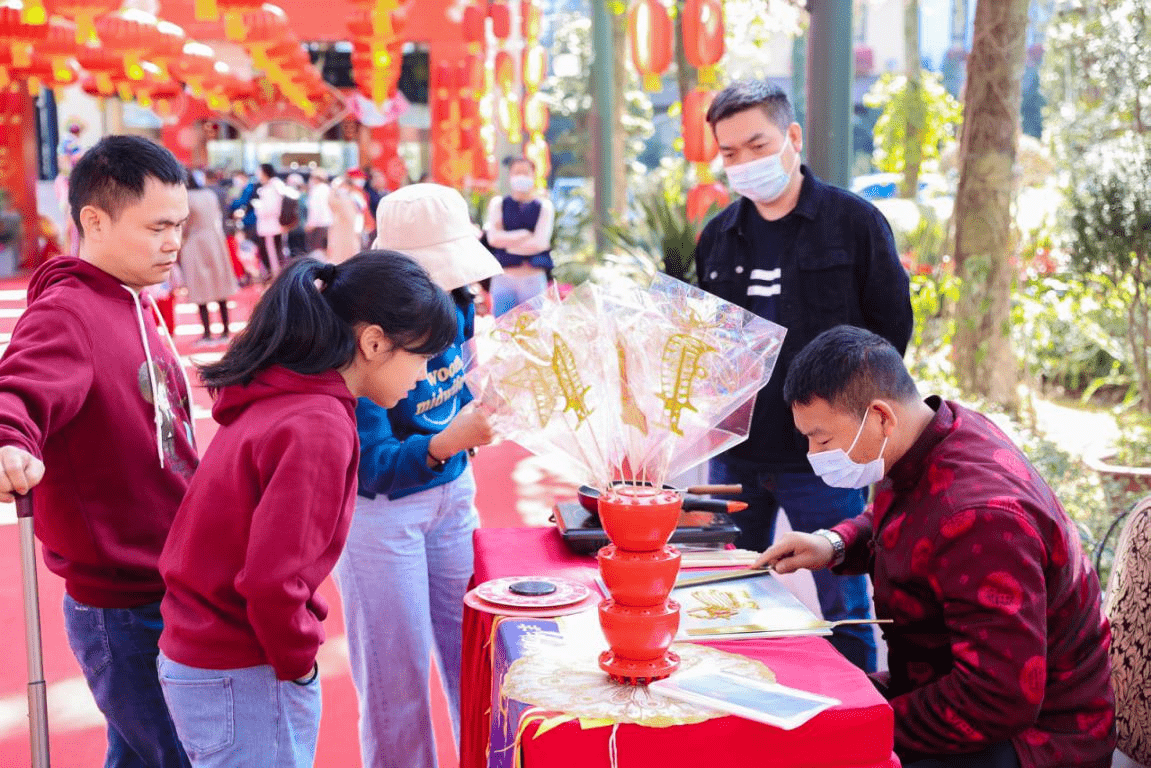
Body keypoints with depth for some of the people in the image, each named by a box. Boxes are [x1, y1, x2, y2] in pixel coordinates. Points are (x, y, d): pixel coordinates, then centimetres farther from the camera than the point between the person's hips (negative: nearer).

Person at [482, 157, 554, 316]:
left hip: (534, 280, 0)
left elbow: (539, 243, -8)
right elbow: (493, 238, -5)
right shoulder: (498, 204, 8)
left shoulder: (545, 206, 4)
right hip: (503, 278, 1)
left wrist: (506, 240, -3)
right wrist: (525, 234, -5)